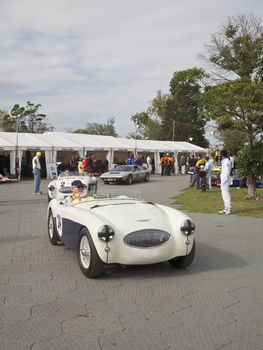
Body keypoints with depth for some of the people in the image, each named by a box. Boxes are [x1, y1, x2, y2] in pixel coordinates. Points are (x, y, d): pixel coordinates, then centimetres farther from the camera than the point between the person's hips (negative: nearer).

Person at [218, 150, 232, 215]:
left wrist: (223, 181, -19)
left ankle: (229, 209, -2)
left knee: (226, 194, -6)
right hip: (223, 180, 10)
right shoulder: (223, 161, 15)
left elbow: (227, 173, -19)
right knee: (224, 195, 14)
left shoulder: (227, 162, -15)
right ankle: (226, 209, 21)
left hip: (225, 181, -10)